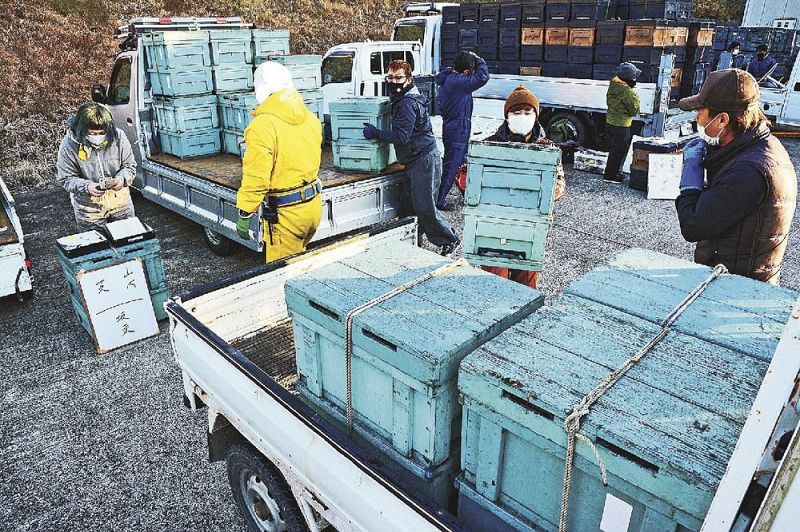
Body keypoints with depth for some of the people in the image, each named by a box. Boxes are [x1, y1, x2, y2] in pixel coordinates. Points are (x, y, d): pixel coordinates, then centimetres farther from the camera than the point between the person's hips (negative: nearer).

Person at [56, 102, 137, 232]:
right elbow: (65, 178, -8)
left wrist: (122, 179, -22)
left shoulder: (118, 137, -10)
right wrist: (86, 186, -27)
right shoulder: (69, 145, -14)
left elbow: (130, 166, -1)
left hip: (120, 204, 2)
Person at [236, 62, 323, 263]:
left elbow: (256, 177, -19)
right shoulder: (310, 118, 4)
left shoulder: (262, 125, -18)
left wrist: (244, 214, -9)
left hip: (286, 213, -7)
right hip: (314, 204, 7)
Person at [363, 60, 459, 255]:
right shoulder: (400, 100, 16)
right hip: (415, 160, 10)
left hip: (424, 159, -10)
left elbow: (401, 136, -23)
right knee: (418, 205, 15)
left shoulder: (408, 103, -17)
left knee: (425, 207, -7)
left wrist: (375, 133, -15)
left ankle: (449, 240, 7)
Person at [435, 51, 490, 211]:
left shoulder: (448, 76, 6)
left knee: (460, 161, 21)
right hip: (457, 131, -10)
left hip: (450, 127, 10)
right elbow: (482, 77, -27)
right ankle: (439, 200, 8)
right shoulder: (457, 82, -25)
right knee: (451, 167, -1)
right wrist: (478, 59, -15)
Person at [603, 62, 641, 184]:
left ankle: (615, 172, 30)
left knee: (614, 149, 18)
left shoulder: (612, 85, 2)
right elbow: (634, 111, -13)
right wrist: (636, 99, 1)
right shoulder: (628, 92, -22)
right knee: (618, 151, 1)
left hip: (610, 121, 9)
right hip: (621, 125, -8)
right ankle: (610, 175, 5)